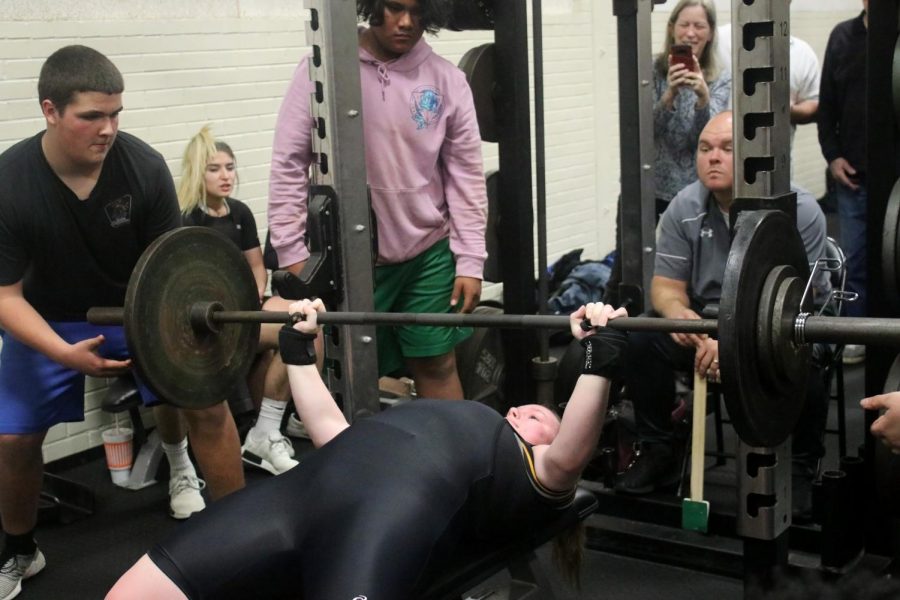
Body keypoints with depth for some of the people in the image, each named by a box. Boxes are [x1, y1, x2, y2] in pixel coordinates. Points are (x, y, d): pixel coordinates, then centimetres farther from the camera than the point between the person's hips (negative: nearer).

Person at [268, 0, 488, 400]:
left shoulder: (446, 80, 1)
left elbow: (466, 174, 2)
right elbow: (289, 162, -5)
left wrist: (470, 261, -2)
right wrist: (291, 252, -10)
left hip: (428, 252, 2)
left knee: (437, 363, 9)